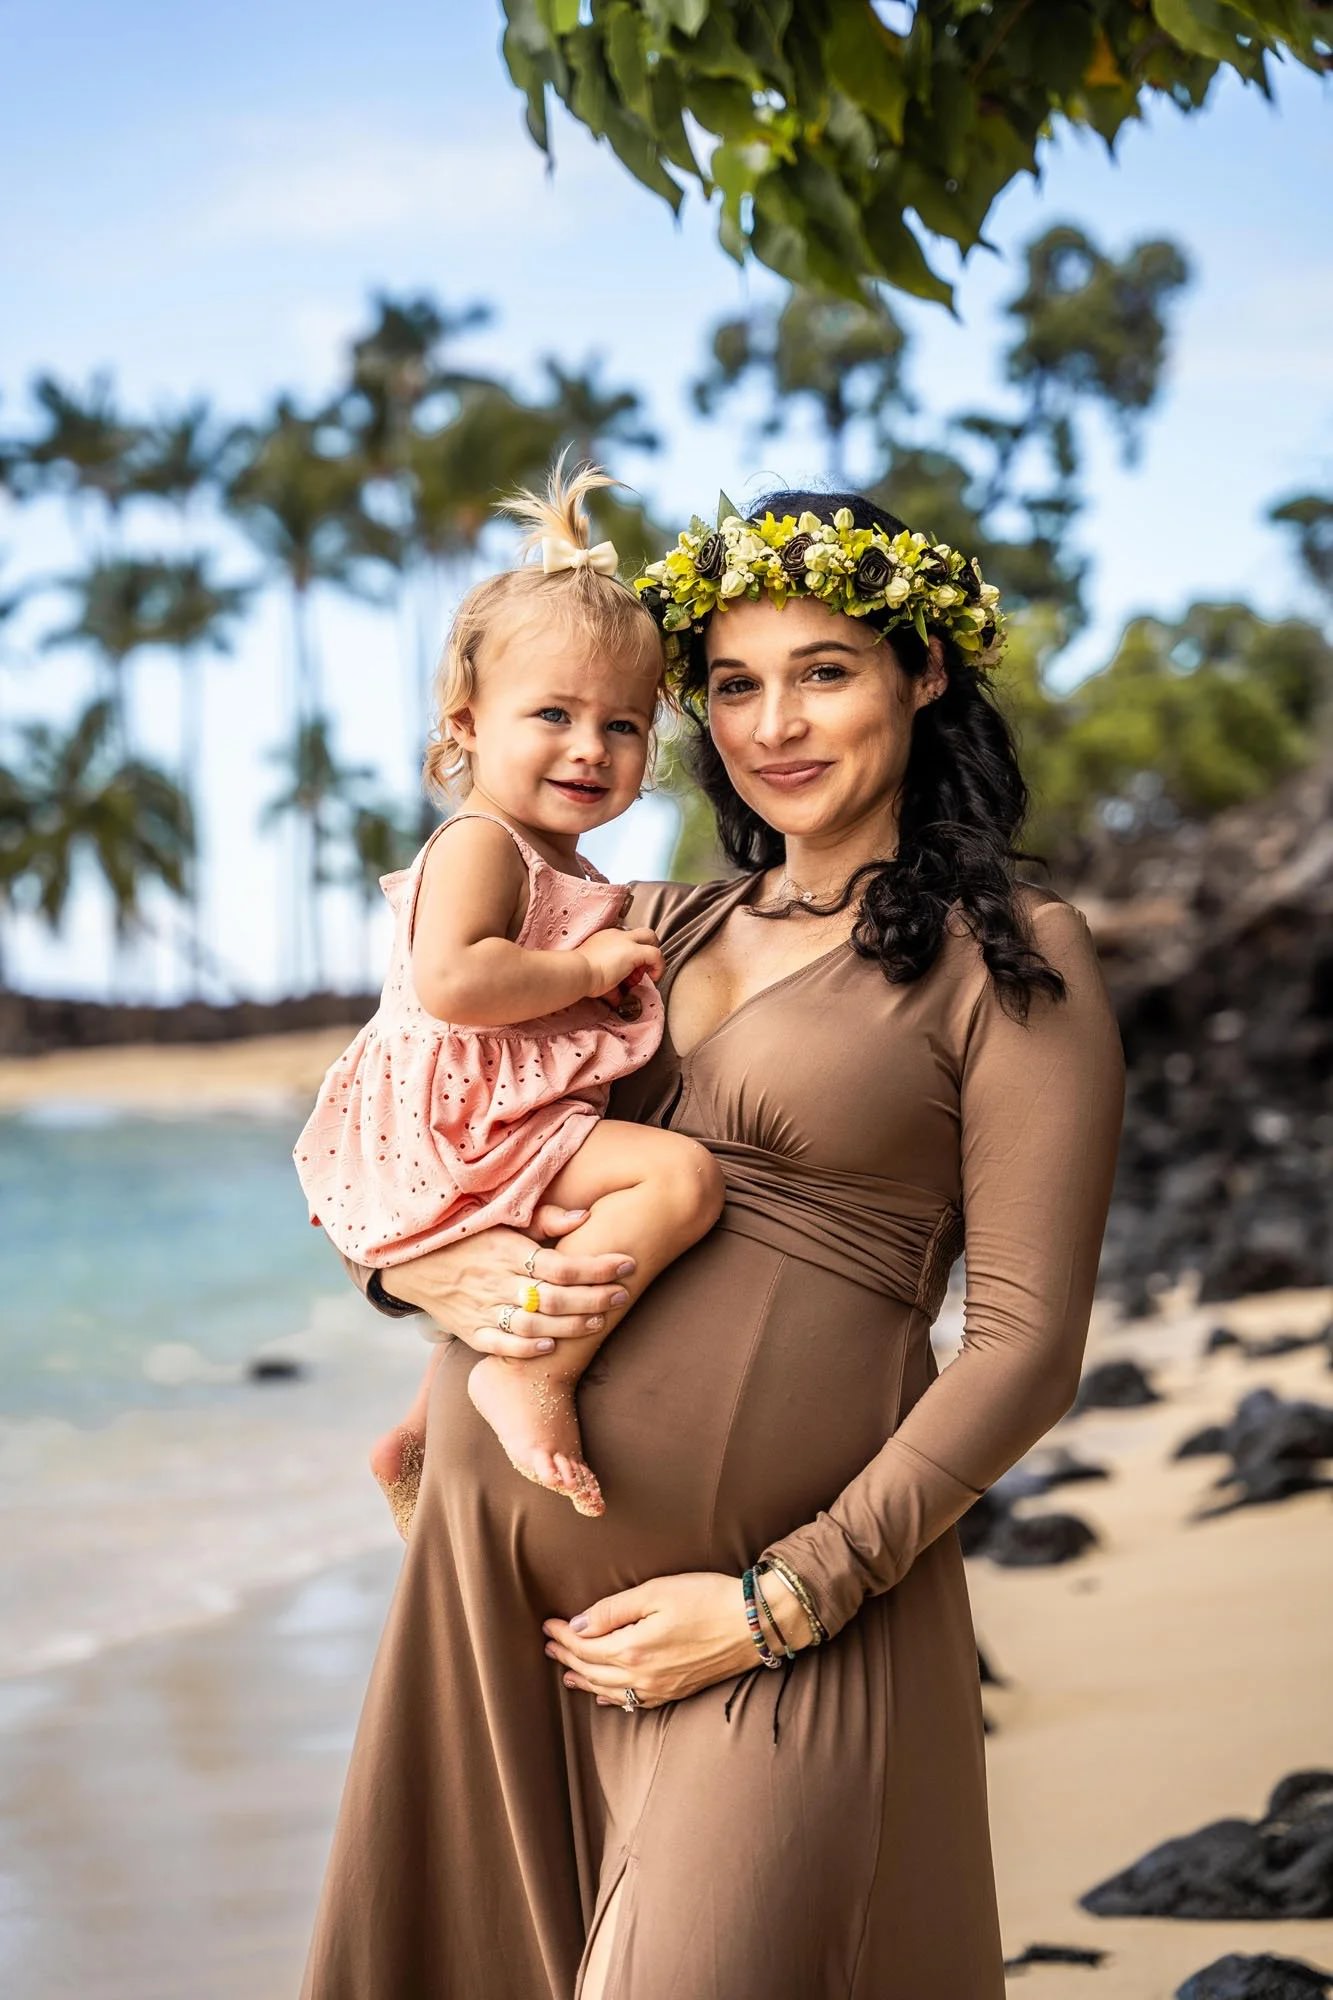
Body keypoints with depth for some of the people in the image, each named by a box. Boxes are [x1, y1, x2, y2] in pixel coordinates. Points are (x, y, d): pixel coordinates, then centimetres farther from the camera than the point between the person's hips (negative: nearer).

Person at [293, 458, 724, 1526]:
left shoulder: (560, 872, 20)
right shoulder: (481, 845, -12)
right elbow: (450, 981, -28)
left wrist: (628, 963, 15)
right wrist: (591, 968, -19)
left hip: (511, 1134, 11)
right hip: (464, 1130, -11)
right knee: (683, 1171, -28)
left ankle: (416, 1440, 45)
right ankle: (530, 1375, -30)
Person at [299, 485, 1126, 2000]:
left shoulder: (1010, 959, 0)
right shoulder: (651, 929, 14)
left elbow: (1024, 1344, -6)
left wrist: (782, 1604, -12)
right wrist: (442, 1275, -7)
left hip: (781, 1602, -5)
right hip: (494, 1556, 5)